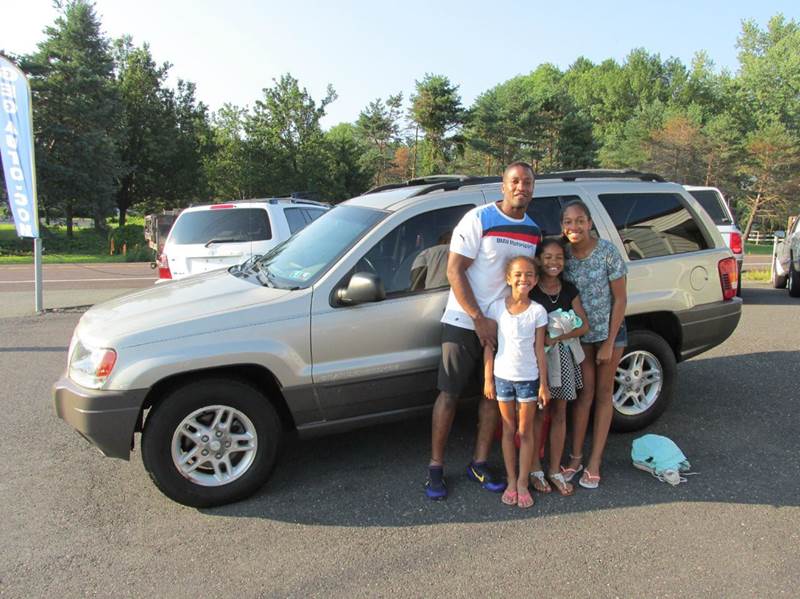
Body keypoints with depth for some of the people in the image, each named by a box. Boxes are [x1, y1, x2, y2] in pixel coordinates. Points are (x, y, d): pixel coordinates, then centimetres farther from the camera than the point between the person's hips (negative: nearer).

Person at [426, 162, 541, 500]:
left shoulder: (533, 231, 8)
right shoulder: (478, 219, -9)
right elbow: (454, 271, -13)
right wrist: (480, 320, -17)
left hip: (505, 325, 6)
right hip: (464, 322, -5)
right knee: (450, 395, -1)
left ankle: (479, 464, 23)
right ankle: (435, 467, 11)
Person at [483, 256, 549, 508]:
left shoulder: (538, 311, -5)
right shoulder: (497, 307, -5)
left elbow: (539, 350, -1)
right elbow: (489, 346, -1)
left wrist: (543, 384, -2)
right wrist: (488, 379, -3)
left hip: (529, 378, 0)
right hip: (503, 377, 1)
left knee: (525, 432, 8)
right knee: (509, 431, 12)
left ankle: (523, 483, 20)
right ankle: (511, 481, 23)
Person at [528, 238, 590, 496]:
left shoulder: (569, 290, 4)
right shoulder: (529, 291, -8)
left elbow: (584, 325, -1)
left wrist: (558, 337, -14)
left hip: (564, 356, 4)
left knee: (559, 414, 10)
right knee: (538, 414, 4)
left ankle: (555, 470, 22)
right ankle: (535, 469, 18)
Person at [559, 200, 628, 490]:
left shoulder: (607, 251, -17)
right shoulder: (563, 253, -9)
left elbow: (620, 299, -13)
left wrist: (609, 343, -13)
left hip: (609, 330, -2)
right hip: (580, 332, 2)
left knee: (603, 393, 7)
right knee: (585, 392, 5)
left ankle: (594, 463, 14)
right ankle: (576, 457, 15)